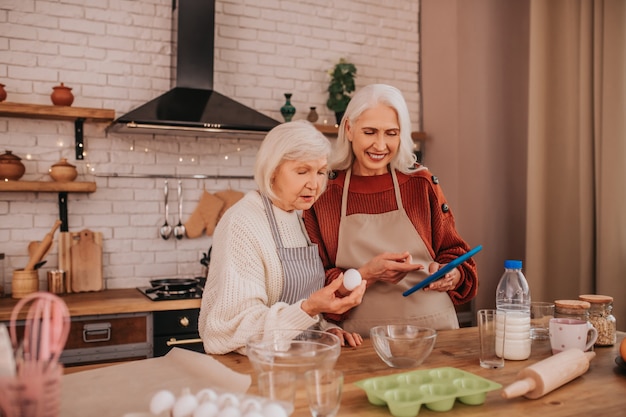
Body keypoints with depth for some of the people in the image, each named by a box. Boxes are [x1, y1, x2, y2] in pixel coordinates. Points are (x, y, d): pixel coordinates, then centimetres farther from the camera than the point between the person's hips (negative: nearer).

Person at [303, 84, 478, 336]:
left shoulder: (422, 184, 5)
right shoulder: (323, 192, 1)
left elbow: (454, 254, 12)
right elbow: (315, 285, 0)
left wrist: (451, 275, -10)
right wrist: (367, 275, -16)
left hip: (433, 330, 2)